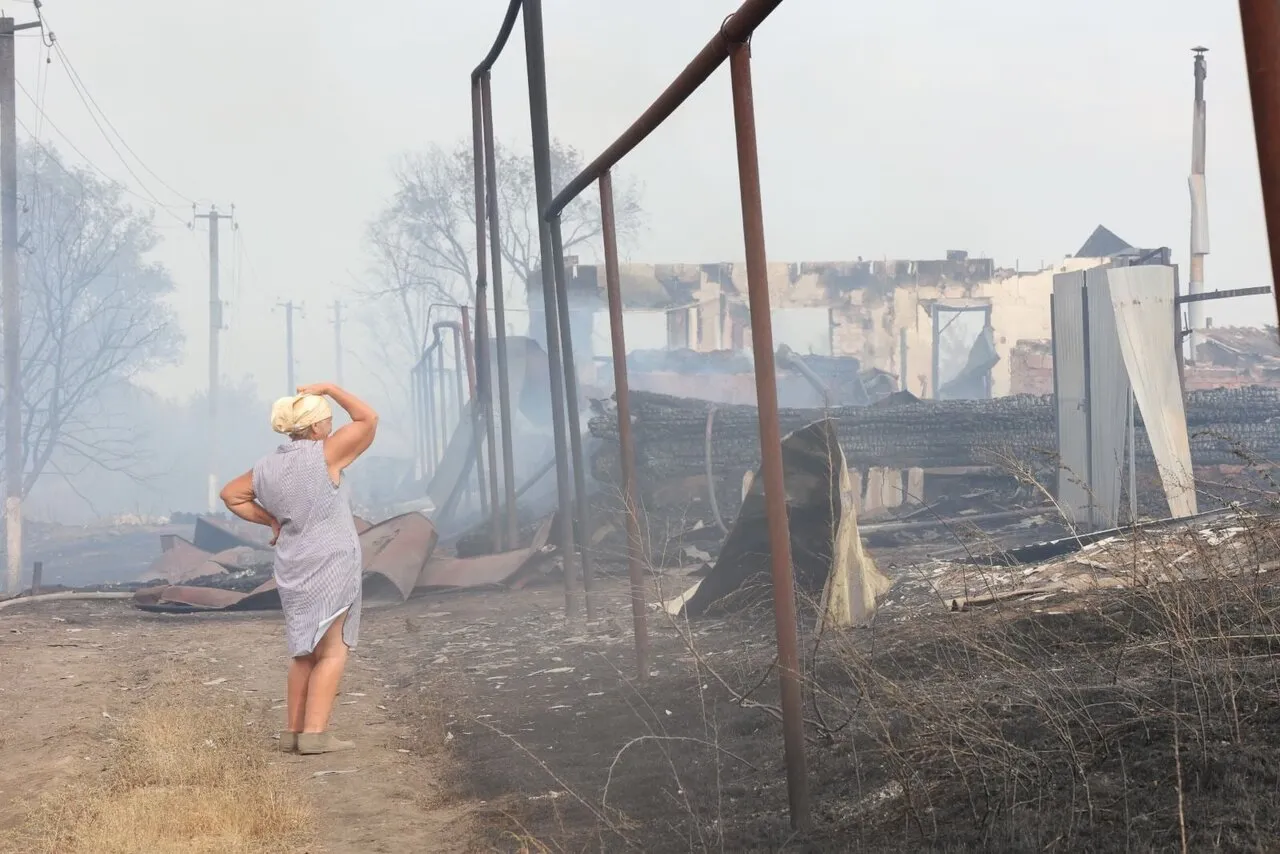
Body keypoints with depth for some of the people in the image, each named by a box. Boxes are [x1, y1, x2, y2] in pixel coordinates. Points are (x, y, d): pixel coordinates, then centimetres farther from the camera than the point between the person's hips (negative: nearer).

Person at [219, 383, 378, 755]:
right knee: (332, 652, -1)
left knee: (306, 651, 17)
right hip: (331, 567, -7)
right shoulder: (323, 455, -13)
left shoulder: (267, 467, 5)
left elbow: (231, 495, 18)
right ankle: (315, 733, -8)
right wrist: (330, 389, 1)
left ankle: (293, 730, 17)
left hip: (293, 570, 7)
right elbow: (369, 420, -6)